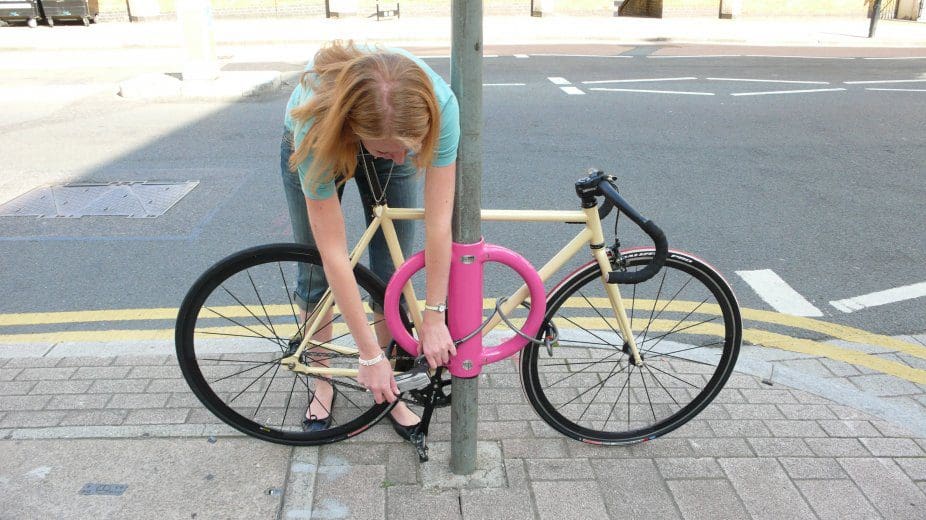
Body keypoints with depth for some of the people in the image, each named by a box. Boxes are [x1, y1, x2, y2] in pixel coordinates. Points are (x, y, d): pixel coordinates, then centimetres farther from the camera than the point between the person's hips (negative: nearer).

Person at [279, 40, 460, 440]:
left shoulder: (439, 104, -41)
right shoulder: (315, 125, -43)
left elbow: (438, 223, -33)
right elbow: (334, 254, -38)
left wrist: (434, 317, -26)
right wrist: (370, 355, -33)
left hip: (392, 137, 1)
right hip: (324, 147, -1)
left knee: (393, 275, -4)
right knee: (317, 272, 2)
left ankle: (385, 389, 17)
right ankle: (323, 383, 25)